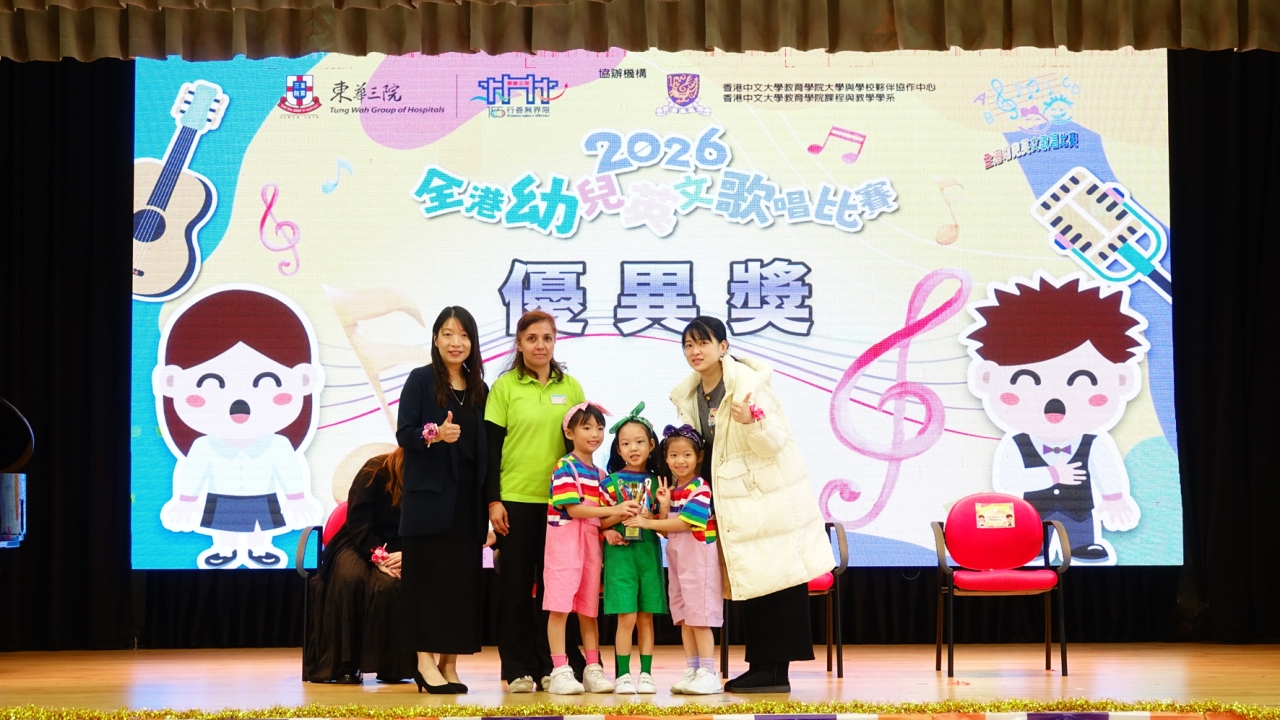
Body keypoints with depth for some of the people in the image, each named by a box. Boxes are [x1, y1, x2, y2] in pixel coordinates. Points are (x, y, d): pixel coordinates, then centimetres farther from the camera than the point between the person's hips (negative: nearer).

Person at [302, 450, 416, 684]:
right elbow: (358, 524, -11)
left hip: (398, 550, 1)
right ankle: (344, 665, -26)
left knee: (390, 585, -36)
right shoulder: (375, 472, -9)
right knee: (349, 579, -36)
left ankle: (393, 666, -24)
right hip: (361, 545, -1)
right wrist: (378, 556, -24)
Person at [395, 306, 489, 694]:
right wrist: (434, 434, -27)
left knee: (463, 576, 3)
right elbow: (404, 433, -7)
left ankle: (450, 663, 9)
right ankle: (426, 660, 0)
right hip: (430, 497, -5)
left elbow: (485, 447, 15)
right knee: (430, 574, -5)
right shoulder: (421, 380, -1)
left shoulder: (478, 388, 14)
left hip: (467, 498, 5)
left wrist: (489, 501, 8)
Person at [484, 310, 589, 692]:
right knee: (516, 585, 3)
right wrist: (493, 500, -7)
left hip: (560, 500, 2)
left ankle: (554, 665, 12)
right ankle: (519, 669, 8)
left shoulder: (571, 387, 8)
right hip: (515, 500, -2)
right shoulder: (505, 386, 0)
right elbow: (491, 446, -1)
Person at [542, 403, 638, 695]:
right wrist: (614, 510, -17)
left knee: (589, 608, 10)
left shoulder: (599, 473, 14)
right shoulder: (565, 467, -7)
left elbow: (600, 515, 14)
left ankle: (593, 670, 15)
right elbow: (573, 508, -15)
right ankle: (560, 672, -5)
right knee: (560, 607, -6)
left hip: (592, 542, 7)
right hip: (565, 540, -7)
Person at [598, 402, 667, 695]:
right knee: (627, 617, -7)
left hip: (649, 553, 3)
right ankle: (623, 675, 0)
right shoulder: (612, 481, 1)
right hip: (621, 552, -3)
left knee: (646, 617, 5)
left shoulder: (656, 482, 9)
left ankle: (646, 674, 10)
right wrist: (617, 519, -17)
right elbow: (601, 521, 1)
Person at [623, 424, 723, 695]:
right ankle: (691, 671, 14)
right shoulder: (670, 489, 11)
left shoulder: (700, 489, -12)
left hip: (699, 556, -8)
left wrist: (647, 523, -15)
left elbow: (684, 523, -20)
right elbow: (665, 529, 8)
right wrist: (664, 505, -8)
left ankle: (708, 673, -4)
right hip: (676, 556, 8)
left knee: (699, 616, -7)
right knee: (683, 616, 9)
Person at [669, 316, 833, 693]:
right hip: (735, 500, 8)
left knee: (776, 579, -4)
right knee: (750, 582, 11)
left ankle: (776, 670, -2)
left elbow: (775, 440, -19)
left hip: (770, 496, -8)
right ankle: (759, 666, 17)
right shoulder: (688, 394, 6)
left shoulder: (747, 383, -16)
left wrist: (750, 420, -36)